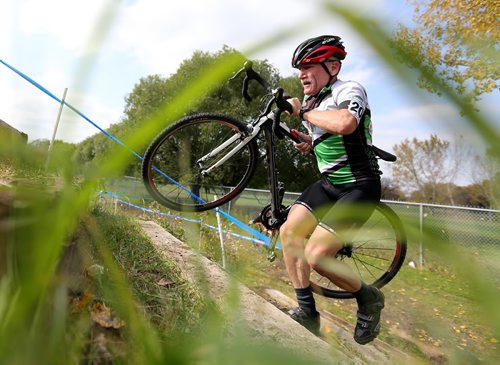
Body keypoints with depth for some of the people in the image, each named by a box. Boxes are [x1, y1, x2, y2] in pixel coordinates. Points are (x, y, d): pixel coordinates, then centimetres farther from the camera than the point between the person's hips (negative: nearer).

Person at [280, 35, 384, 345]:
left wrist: (303, 111, -21)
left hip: (359, 186, -8)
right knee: (289, 231, -6)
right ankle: (307, 312, 10)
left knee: (316, 255, -18)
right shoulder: (315, 103, 12)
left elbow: (344, 123, -36)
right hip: (329, 183, 8)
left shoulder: (349, 89, -12)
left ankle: (369, 298, 13)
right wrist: (311, 143, 4)